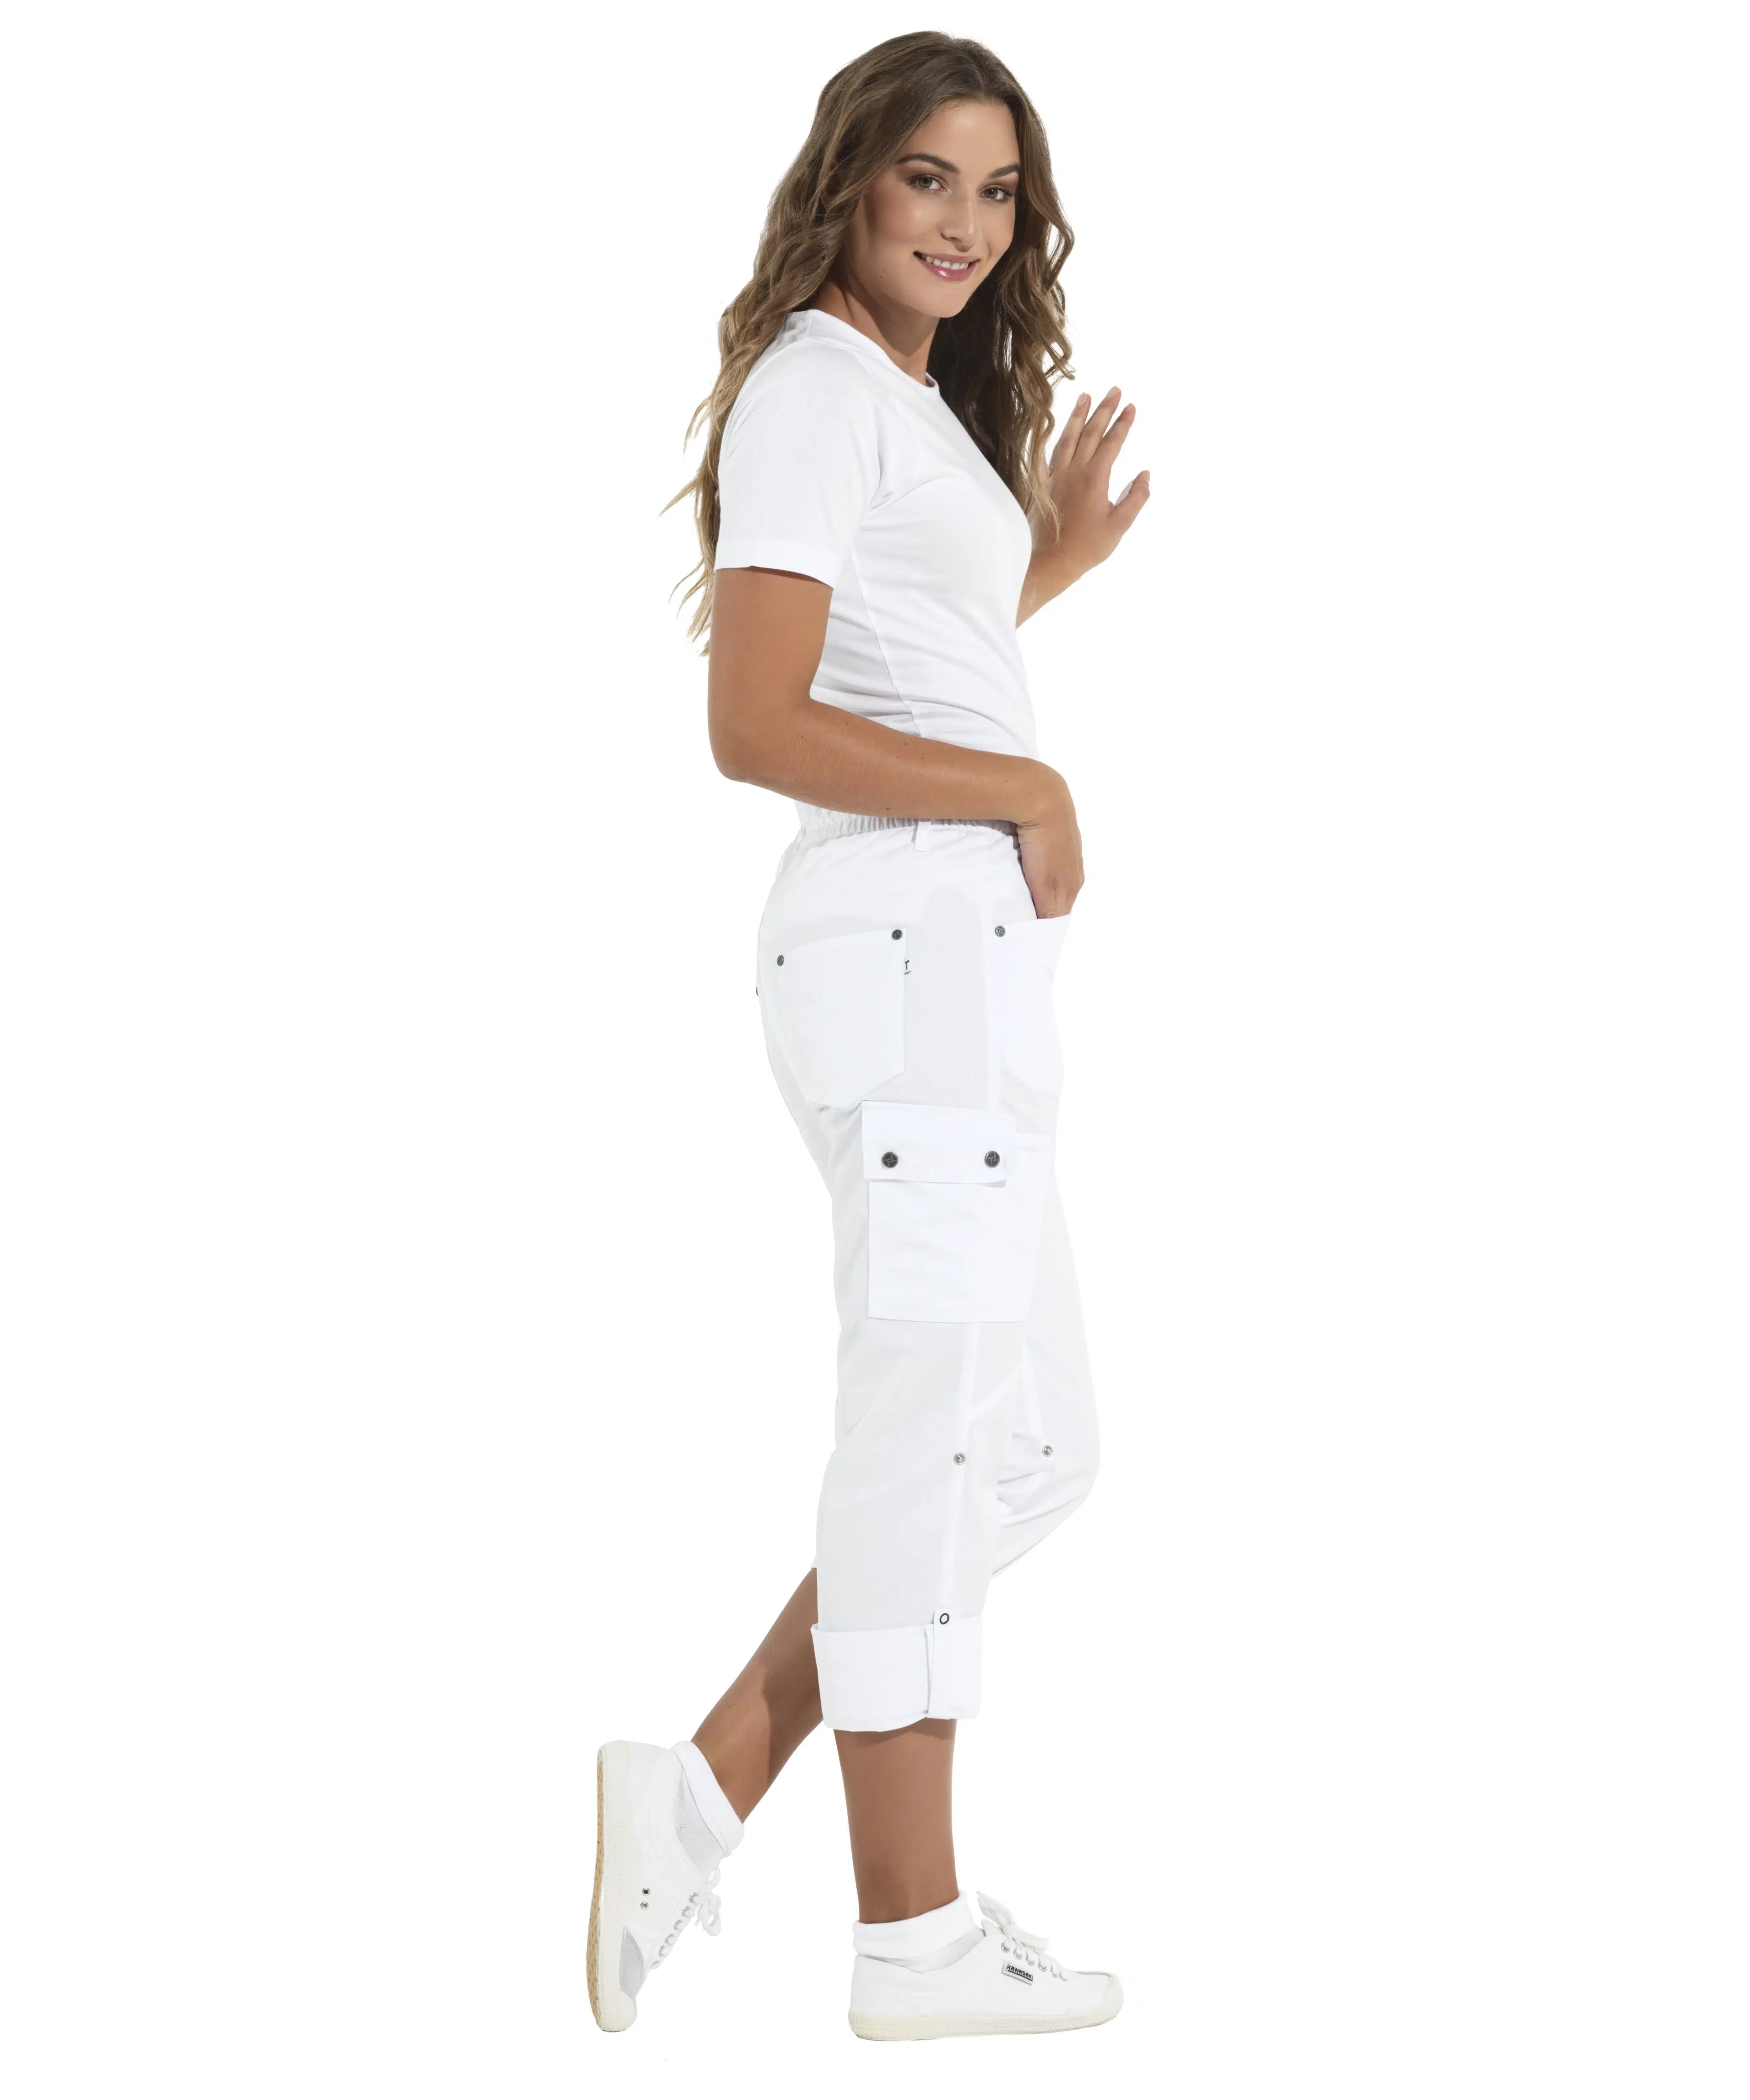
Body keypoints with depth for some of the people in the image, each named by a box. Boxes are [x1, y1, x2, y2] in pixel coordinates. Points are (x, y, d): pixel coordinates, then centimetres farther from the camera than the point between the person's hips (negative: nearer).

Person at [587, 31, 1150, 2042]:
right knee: (933, 1433, -4)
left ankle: (709, 1783, 13)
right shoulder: (815, 389, -8)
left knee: (1031, 1447, 14)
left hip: (967, 950, 10)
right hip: (909, 942, -10)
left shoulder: (928, 404, 22)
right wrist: (1022, 792, -11)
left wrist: (1051, 562, 18)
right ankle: (915, 1932, 6)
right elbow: (758, 726, -17)